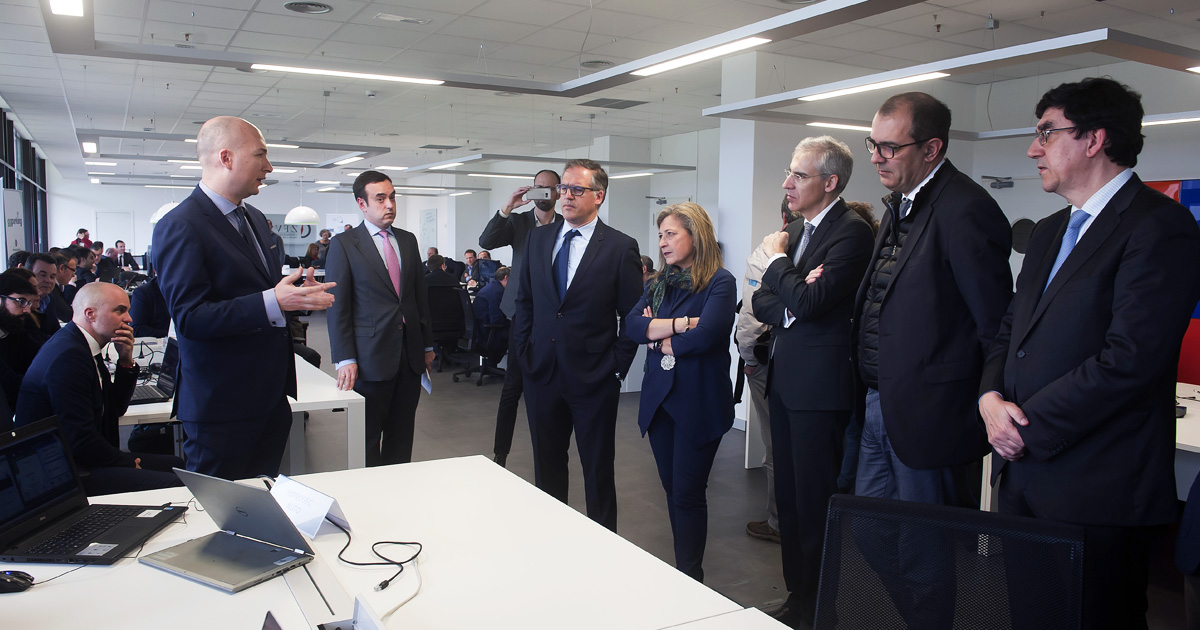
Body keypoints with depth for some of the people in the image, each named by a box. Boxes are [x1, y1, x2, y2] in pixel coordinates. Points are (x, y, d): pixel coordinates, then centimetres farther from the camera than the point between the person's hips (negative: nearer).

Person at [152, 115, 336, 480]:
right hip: (222, 405, -8)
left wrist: (298, 293, 2)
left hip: (272, 394, 8)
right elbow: (190, 317, -21)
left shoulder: (254, 218, 15)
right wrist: (272, 302, -29)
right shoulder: (181, 227, -15)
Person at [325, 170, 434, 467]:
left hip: (410, 354, 5)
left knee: (402, 436, 11)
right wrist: (345, 359, -12)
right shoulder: (343, 244, -3)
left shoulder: (408, 240, 12)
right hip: (371, 357, -5)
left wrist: (427, 345, 15)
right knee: (367, 440, 5)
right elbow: (337, 306, -6)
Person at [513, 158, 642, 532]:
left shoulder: (621, 247, -6)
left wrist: (616, 367, -8)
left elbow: (633, 316, -4)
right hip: (542, 372, 4)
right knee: (546, 466, 15)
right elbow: (525, 301, 12)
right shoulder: (537, 239, 7)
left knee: (598, 470, 8)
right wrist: (525, 352, 4)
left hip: (593, 377, -4)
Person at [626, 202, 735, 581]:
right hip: (659, 398, 6)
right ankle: (681, 571, 25)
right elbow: (631, 325, -3)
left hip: (698, 402, -6)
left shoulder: (719, 282, -8)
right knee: (672, 490, 13)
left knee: (688, 493, -1)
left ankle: (690, 578, 12)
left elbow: (705, 335, -22)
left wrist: (657, 338, -8)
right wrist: (680, 324, -16)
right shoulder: (660, 284, 11)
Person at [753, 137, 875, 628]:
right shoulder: (795, 231, 15)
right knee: (789, 498, 16)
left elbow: (808, 301, -23)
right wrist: (793, 300, -11)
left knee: (816, 503, 1)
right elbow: (762, 302, 11)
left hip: (820, 385, -9)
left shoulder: (852, 232, -12)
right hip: (784, 380, 9)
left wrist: (777, 259, -7)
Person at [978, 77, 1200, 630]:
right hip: (1022, 473, 8)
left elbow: (1129, 360, -21)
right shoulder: (1048, 232, 17)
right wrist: (991, 397, -2)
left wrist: (1026, 426, -16)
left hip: (1097, 492, -8)